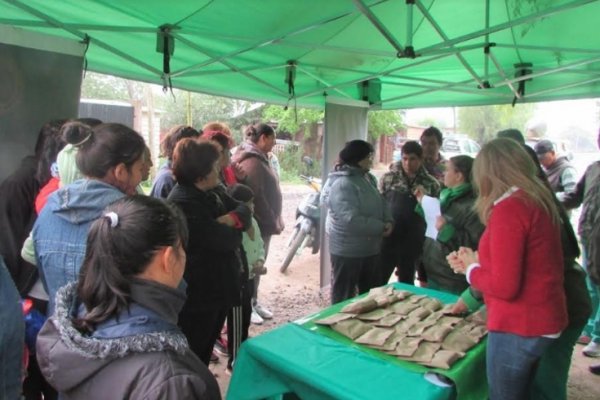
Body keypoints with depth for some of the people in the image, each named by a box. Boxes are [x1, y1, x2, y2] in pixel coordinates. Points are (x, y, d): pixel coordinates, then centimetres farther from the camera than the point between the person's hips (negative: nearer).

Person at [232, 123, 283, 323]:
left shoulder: (259, 159, 13)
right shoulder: (252, 162, -19)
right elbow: (256, 197, -24)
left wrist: (273, 221, 16)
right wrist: (271, 222, -18)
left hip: (263, 222, 10)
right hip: (257, 224, -10)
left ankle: (253, 302, 31)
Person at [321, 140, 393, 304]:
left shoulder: (368, 178, 9)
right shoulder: (342, 184, -22)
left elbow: (380, 203, 14)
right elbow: (351, 220, -29)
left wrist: (388, 221, -7)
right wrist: (380, 227, -20)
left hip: (369, 248, 10)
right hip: (347, 250, -9)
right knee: (344, 296, 7)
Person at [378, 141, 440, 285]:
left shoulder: (430, 183, 0)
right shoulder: (389, 177, -2)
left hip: (412, 243, 1)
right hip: (388, 238, -1)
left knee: (406, 283, 16)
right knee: (378, 280, 7)